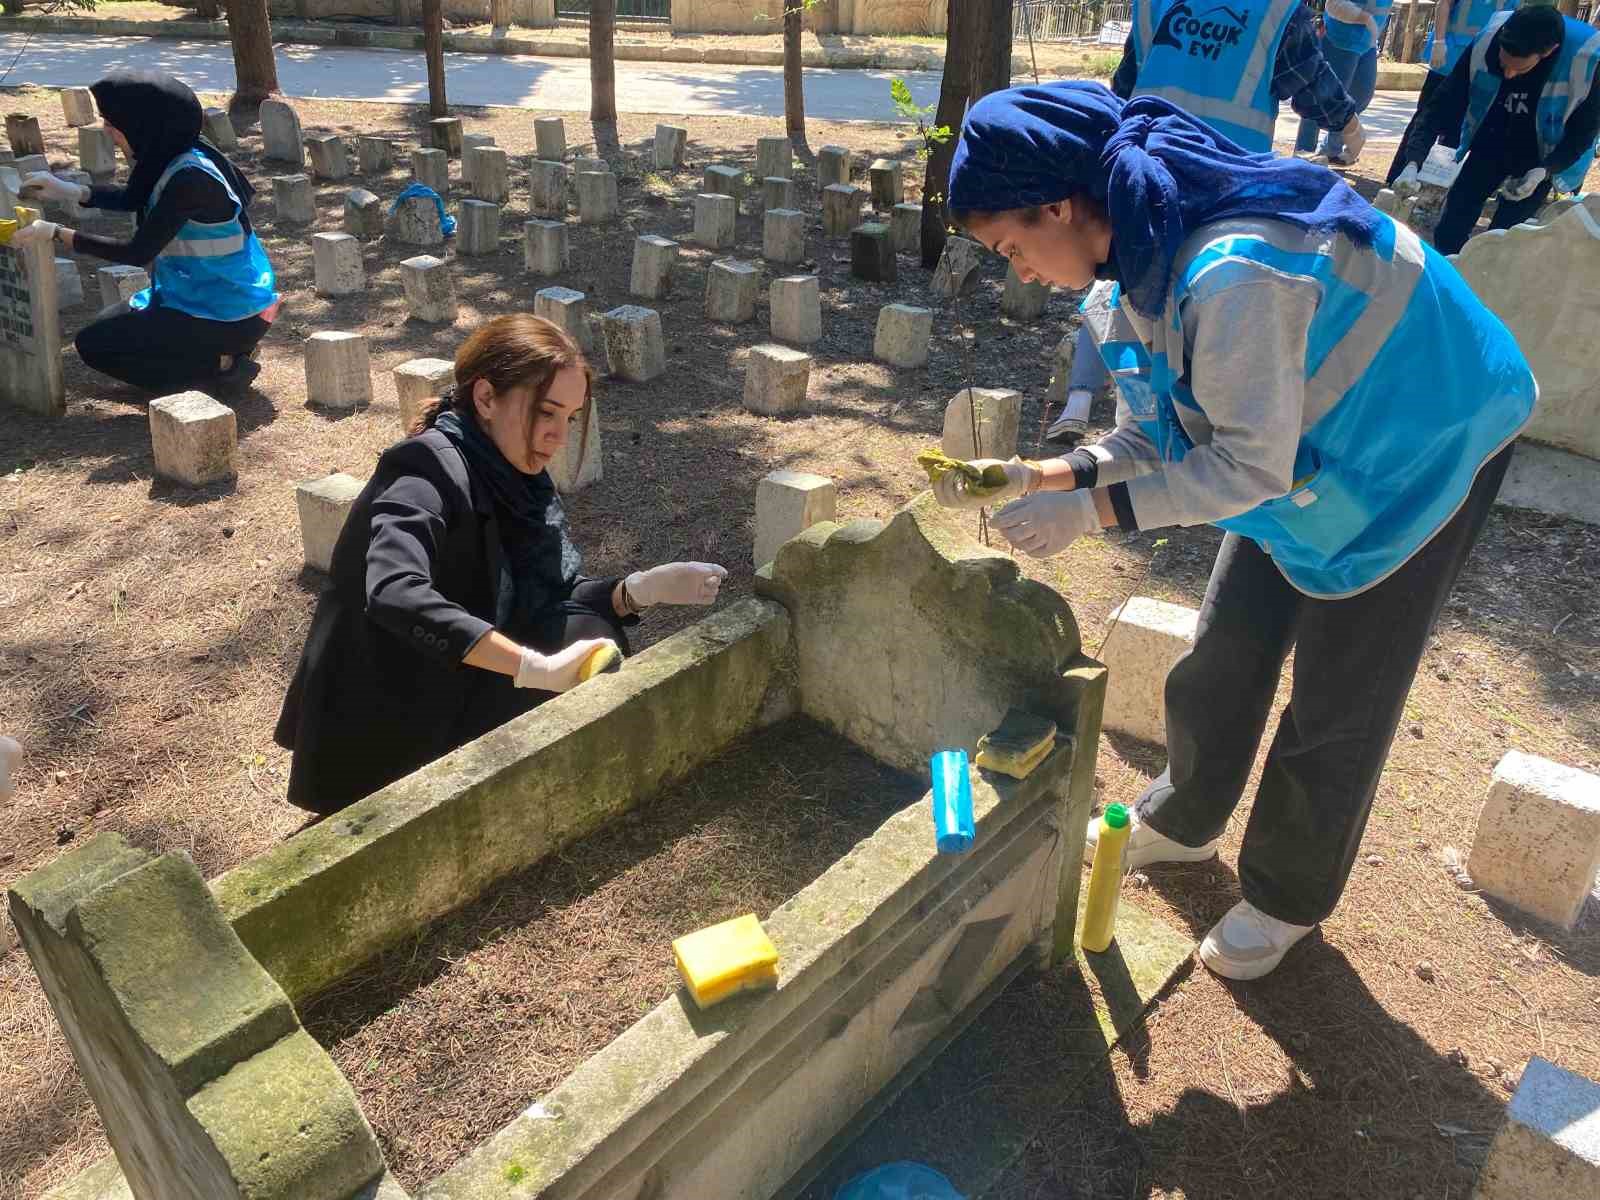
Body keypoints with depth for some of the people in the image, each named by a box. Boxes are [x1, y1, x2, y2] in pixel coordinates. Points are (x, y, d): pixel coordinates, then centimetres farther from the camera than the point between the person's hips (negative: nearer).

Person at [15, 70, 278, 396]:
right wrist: (71, 191, 5)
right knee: (113, 324, 23)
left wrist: (55, 232, -14)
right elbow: (132, 199, 21)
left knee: (94, 344, -6)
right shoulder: (172, 157, 1)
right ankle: (218, 352, 13)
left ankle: (221, 368, -5)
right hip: (208, 294, 9)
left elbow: (137, 253, -21)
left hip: (232, 315, -9)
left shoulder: (191, 177, -25)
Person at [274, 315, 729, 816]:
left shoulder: (514, 478, 1)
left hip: (453, 699, 8)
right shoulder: (430, 470, -24)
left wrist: (640, 590, -17)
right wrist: (537, 667, -46)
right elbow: (395, 595, -41)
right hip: (383, 742, -8)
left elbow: (552, 597, 1)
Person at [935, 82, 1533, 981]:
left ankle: (1288, 899, 25)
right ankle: (1183, 823, 37)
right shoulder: (1146, 255, -9)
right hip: (1309, 449, 8)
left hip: (1425, 443, -8)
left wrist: (1087, 511, -31)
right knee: (1227, 649, 13)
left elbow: (1249, 466, -31)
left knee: (1339, 700, 2)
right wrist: (1032, 476, -18)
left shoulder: (1228, 275, -38)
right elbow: (1154, 437, -5)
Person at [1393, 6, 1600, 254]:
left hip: (1538, 160, -2)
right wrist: (1413, 163, -32)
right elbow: (1441, 104, -20)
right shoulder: (1486, 42, -24)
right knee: (1448, 232, 1)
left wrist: (1544, 171, -29)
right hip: (1491, 146, 3)